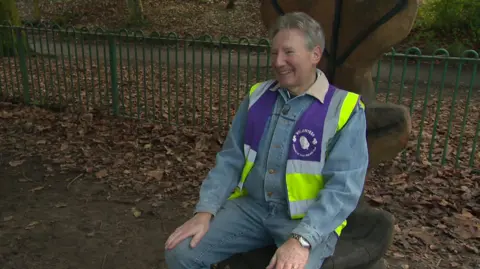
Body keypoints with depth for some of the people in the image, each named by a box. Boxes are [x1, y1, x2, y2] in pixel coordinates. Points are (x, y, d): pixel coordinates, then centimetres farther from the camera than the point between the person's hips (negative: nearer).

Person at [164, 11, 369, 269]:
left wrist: (302, 239, -27)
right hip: (250, 206, 4)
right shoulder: (257, 97, 5)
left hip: (310, 220, -3)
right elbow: (230, 160, 6)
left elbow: (343, 187, -16)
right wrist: (205, 212, -6)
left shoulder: (344, 109, -10)